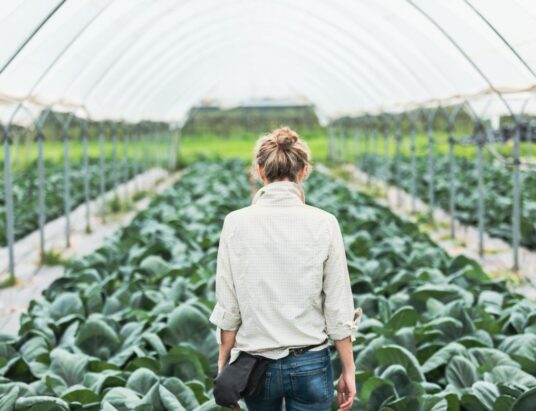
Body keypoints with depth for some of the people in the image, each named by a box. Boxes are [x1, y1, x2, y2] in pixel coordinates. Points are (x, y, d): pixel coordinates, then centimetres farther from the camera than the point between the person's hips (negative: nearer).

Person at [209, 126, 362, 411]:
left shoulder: (237, 223, -8)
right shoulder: (323, 224, -9)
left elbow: (228, 307, -5)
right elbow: (338, 307, -6)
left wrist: (224, 365, 6)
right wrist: (348, 371, 4)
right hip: (310, 365, -1)